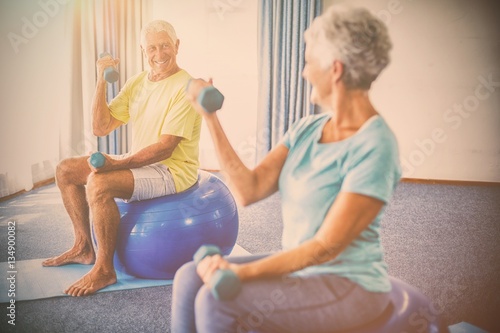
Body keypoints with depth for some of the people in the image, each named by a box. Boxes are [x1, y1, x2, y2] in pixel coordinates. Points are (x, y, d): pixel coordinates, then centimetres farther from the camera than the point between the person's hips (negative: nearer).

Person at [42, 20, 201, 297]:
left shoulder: (185, 87, -16)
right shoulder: (137, 82, 8)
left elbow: (165, 148, -21)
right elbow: (100, 127, 3)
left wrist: (118, 164, -27)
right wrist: (101, 82, -6)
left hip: (173, 169, -8)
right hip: (139, 161, 9)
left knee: (98, 183, -30)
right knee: (66, 170, 7)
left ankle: (104, 269, -13)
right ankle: (83, 247, 19)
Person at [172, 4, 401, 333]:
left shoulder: (374, 148, -22)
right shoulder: (307, 129, 2)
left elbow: (326, 246, -22)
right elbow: (248, 190, -6)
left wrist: (244, 271, -26)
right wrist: (210, 116, -7)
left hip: (348, 284, -7)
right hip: (299, 266, 7)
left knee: (217, 301, -22)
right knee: (189, 278, -3)